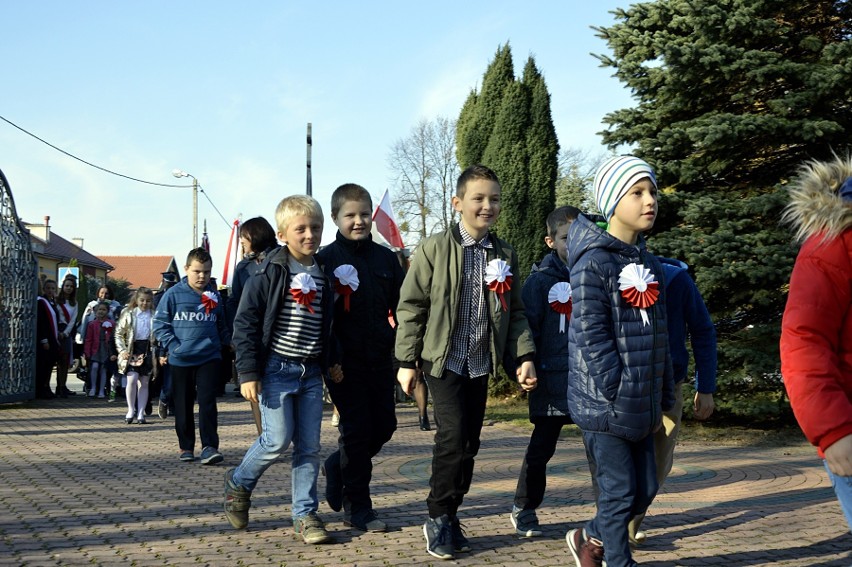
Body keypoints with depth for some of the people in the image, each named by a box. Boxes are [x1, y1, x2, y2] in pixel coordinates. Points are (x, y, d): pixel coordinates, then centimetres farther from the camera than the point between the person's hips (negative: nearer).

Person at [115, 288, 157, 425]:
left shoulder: (155, 316, 6)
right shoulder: (129, 314, 2)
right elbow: (118, 333, 5)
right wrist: (122, 350, -5)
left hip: (148, 351, 2)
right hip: (132, 351, -2)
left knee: (144, 383, 4)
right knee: (132, 379, -16)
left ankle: (140, 413, 9)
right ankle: (131, 409, -1)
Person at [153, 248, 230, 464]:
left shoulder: (215, 296, 7)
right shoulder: (173, 294, -2)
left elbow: (222, 326, 18)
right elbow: (160, 324, 1)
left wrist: (229, 342, 2)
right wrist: (173, 346, -9)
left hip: (209, 357, 1)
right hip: (180, 360, -1)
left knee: (208, 402, -9)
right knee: (183, 405, 9)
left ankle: (209, 447, -9)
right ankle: (186, 447, 22)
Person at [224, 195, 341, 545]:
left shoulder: (323, 276, 8)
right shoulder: (270, 272, -9)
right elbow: (245, 321, -9)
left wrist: (331, 361, 13)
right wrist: (248, 373, -13)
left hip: (311, 372, 5)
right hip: (276, 369, -5)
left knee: (309, 446, 4)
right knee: (278, 439, -7)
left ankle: (305, 514, 13)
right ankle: (239, 482, 20)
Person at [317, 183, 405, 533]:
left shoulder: (385, 258, 8)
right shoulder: (325, 259, -3)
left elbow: (401, 305, 11)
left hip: (380, 357, 5)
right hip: (345, 359, -4)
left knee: (385, 424, 9)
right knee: (356, 428, -2)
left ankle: (338, 466, 35)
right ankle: (357, 508, 10)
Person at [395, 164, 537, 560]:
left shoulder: (505, 255, 7)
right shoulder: (435, 249, -6)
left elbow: (514, 312, 11)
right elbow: (411, 306, -5)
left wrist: (524, 356, -1)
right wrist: (407, 361, -7)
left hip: (480, 365, 5)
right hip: (444, 361, -5)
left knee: (469, 443, 8)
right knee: (453, 437, -14)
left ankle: (449, 517, 23)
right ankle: (438, 519, 3)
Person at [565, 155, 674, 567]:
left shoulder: (649, 264, 12)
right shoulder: (594, 261, -12)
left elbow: (659, 337, 15)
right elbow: (590, 336, -17)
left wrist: (662, 400, 13)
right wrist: (618, 395, -18)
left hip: (640, 407, 8)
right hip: (605, 404, -8)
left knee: (644, 491, 13)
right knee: (619, 493, 0)